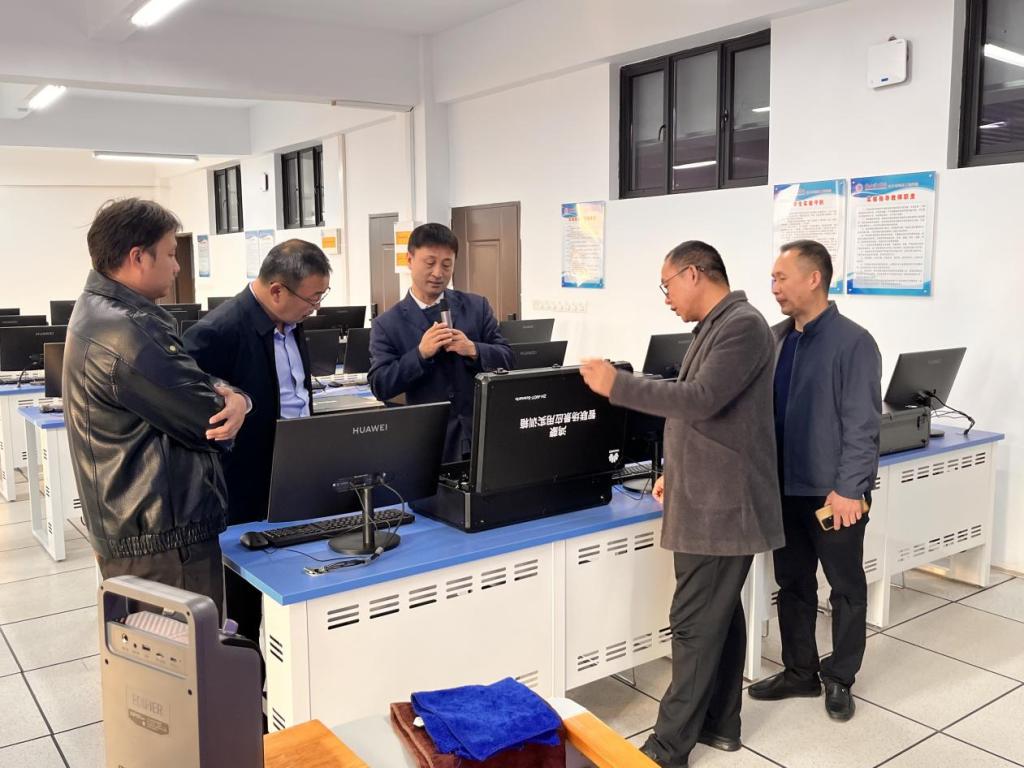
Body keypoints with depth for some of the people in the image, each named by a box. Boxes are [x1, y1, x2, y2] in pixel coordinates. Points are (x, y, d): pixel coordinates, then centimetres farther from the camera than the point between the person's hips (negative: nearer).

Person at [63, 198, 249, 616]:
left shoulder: (103, 312, 11)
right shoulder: (124, 332, -23)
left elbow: (181, 386, 10)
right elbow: (207, 419, -19)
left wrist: (233, 397, -11)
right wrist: (227, 400, 4)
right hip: (162, 538, -11)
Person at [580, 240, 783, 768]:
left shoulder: (742, 325, -16)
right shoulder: (714, 327, 15)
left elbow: (701, 401, -26)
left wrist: (617, 385, -22)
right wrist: (677, 471, 18)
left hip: (720, 504, -10)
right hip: (709, 497, 10)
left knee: (695, 623, -4)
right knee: (719, 615, 16)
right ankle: (720, 723, 28)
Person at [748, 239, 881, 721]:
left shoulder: (852, 342, -12)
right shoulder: (775, 339, 5)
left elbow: (861, 424, -15)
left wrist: (847, 489, -18)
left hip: (833, 492, -6)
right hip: (785, 487, 6)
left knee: (847, 588, 11)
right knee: (793, 584, 15)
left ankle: (839, 679, 27)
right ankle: (800, 672, 31)